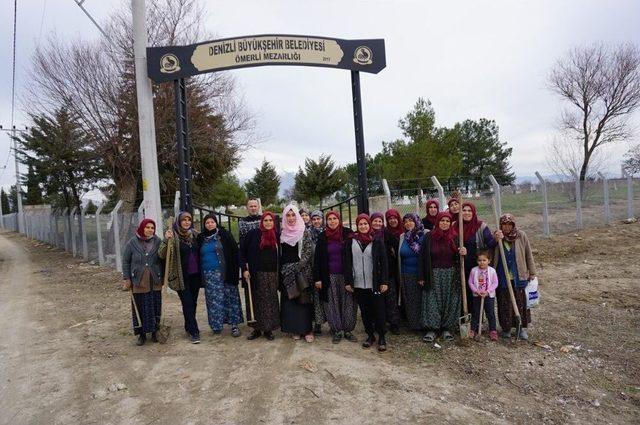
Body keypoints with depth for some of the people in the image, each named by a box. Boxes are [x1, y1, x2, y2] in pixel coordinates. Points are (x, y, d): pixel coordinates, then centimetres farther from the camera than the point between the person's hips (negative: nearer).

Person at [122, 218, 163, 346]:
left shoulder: (158, 242, 0)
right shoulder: (132, 243, -2)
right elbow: (125, 261, 2)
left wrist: (162, 277, -4)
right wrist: (127, 279, 0)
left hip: (155, 282, 1)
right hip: (138, 282, -1)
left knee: (155, 307, 8)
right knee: (140, 308, 5)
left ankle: (155, 332, 22)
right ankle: (142, 334, 18)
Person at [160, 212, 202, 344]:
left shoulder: (194, 234, 5)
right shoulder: (173, 235, -9)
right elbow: (162, 255, -16)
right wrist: (166, 240, -30)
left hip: (195, 275, 5)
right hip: (182, 276, -5)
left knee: (193, 302, 14)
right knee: (187, 303, -2)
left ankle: (189, 327, 30)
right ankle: (194, 331, 4)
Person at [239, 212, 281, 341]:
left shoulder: (276, 236, 7)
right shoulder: (254, 234, -2)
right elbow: (242, 250, -1)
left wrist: (279, 273, 7)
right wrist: (244, 269, -7)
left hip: (272, 274, 2)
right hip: (256, 274, -2)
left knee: (270, 301, 4)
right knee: (256, 301, 4)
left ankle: (268, 329, 17)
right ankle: (257, 329, 18)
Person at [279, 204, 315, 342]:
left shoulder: (304, 232, -3)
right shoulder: (282, 233, 8)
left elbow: (308, 253, -8)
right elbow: (279, 254, 12)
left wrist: (297, 267, -15)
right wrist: (282, 270, 4)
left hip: (302, 271, -3)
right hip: (286, 272, 3)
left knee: (304, 299, -1)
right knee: (289, 301, 6)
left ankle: (307, 329, 7)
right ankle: (294, 329, 15)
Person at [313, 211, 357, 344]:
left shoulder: (348, 233, -1)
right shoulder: (323, 237, 3)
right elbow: (317, 258, 4)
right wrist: (317, 278, -1)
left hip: (346, 275, -1)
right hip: (329, 276, 1)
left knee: (348, 302, 3)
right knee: (332, 303, 5)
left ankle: (348, 330, 16)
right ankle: (337, 331, 15)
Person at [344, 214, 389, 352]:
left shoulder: (377, 241, -1)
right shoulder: (351, 241, 3)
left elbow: (384, 262, -1)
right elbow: (347, 262, 5)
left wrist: (384, 282, -6)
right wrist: (348, 281, 1)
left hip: (375, 283, -2)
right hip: (358, 283, 2)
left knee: (379, 310, 2)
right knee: (364, 311, 11)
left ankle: (381, 337, 16)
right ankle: (370, 335, 25)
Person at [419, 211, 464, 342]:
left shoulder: (455, 237, 2)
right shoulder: (429, 237, -1)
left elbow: (459, 256, 9)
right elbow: (424, 257, -1)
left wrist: (463, 252, -17)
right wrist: (422, 277, -3)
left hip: (451, 275, 1)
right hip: (433, 275, -1)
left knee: (450, 301, 5)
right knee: (432, 301, 0)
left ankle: (447, 328, 17)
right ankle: (432, 329, 8)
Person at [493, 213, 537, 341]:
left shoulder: (521, 236, -2)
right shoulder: (496, 236, -2)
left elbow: (528, 255, 4)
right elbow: (491, 255, -9)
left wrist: (532, 273, 4)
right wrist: (496, 240, -24)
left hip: (519, 277, 0)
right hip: (502, 278, 0)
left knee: (521, 302, 7)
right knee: (504, 303, 8)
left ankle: (523, 328, 21)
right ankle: (506, 328, 22)